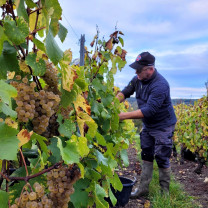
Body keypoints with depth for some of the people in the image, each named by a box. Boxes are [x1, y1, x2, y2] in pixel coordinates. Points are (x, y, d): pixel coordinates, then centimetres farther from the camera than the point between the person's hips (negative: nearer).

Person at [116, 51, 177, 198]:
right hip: (147, 125, 8)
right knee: (146, 156, 13)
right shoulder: (138, 79, -5)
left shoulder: (160, 85, -30)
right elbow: (125, 92, 3)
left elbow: (149, 110, -35)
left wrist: (124, 116, -36)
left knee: (162, 159, 1)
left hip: (163, 126, -7)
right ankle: (143, 188, 26)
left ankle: (164, 192, 21)